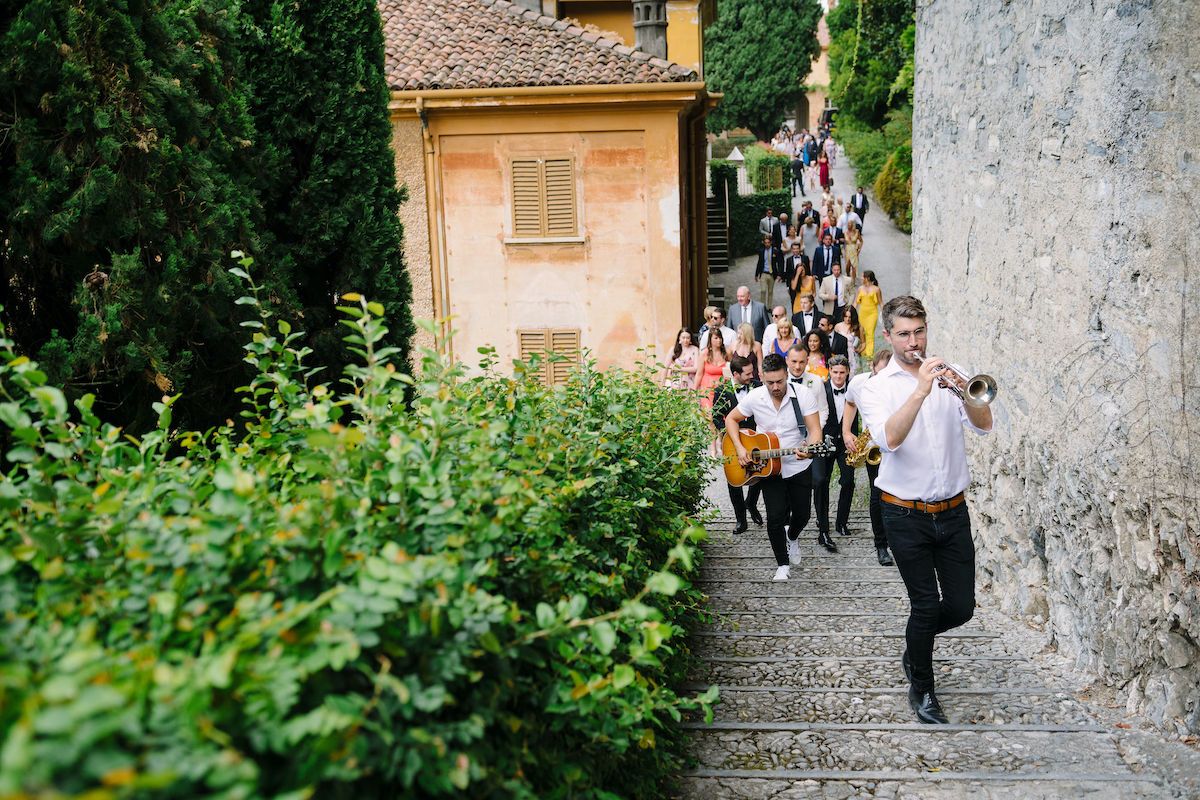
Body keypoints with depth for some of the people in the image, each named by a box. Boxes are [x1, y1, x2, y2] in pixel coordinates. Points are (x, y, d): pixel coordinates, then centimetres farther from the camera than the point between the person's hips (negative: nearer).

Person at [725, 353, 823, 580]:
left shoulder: (803, 396, -15)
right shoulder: (754, 397, -10)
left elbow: (815, 430, -18)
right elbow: (731, 419, 3)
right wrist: (739, 448, -11)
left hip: (799, 466, 0)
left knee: (802, 514, 11)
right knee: (775, 517, -7)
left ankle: (793, 537, 47)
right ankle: (782, 564, 14)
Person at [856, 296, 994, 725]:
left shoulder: (948, 374, 6)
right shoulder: (875, 387, -3)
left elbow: (983, 424, -8)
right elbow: (889, 439, -22)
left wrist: (962, 390, -26)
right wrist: (921, 390, -28)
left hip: (953, 511, 3)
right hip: (907, 515, -3)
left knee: (961, 605, 7)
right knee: (926, 605, 0)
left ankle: (915, 647, 37)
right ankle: (921, 689, 22)